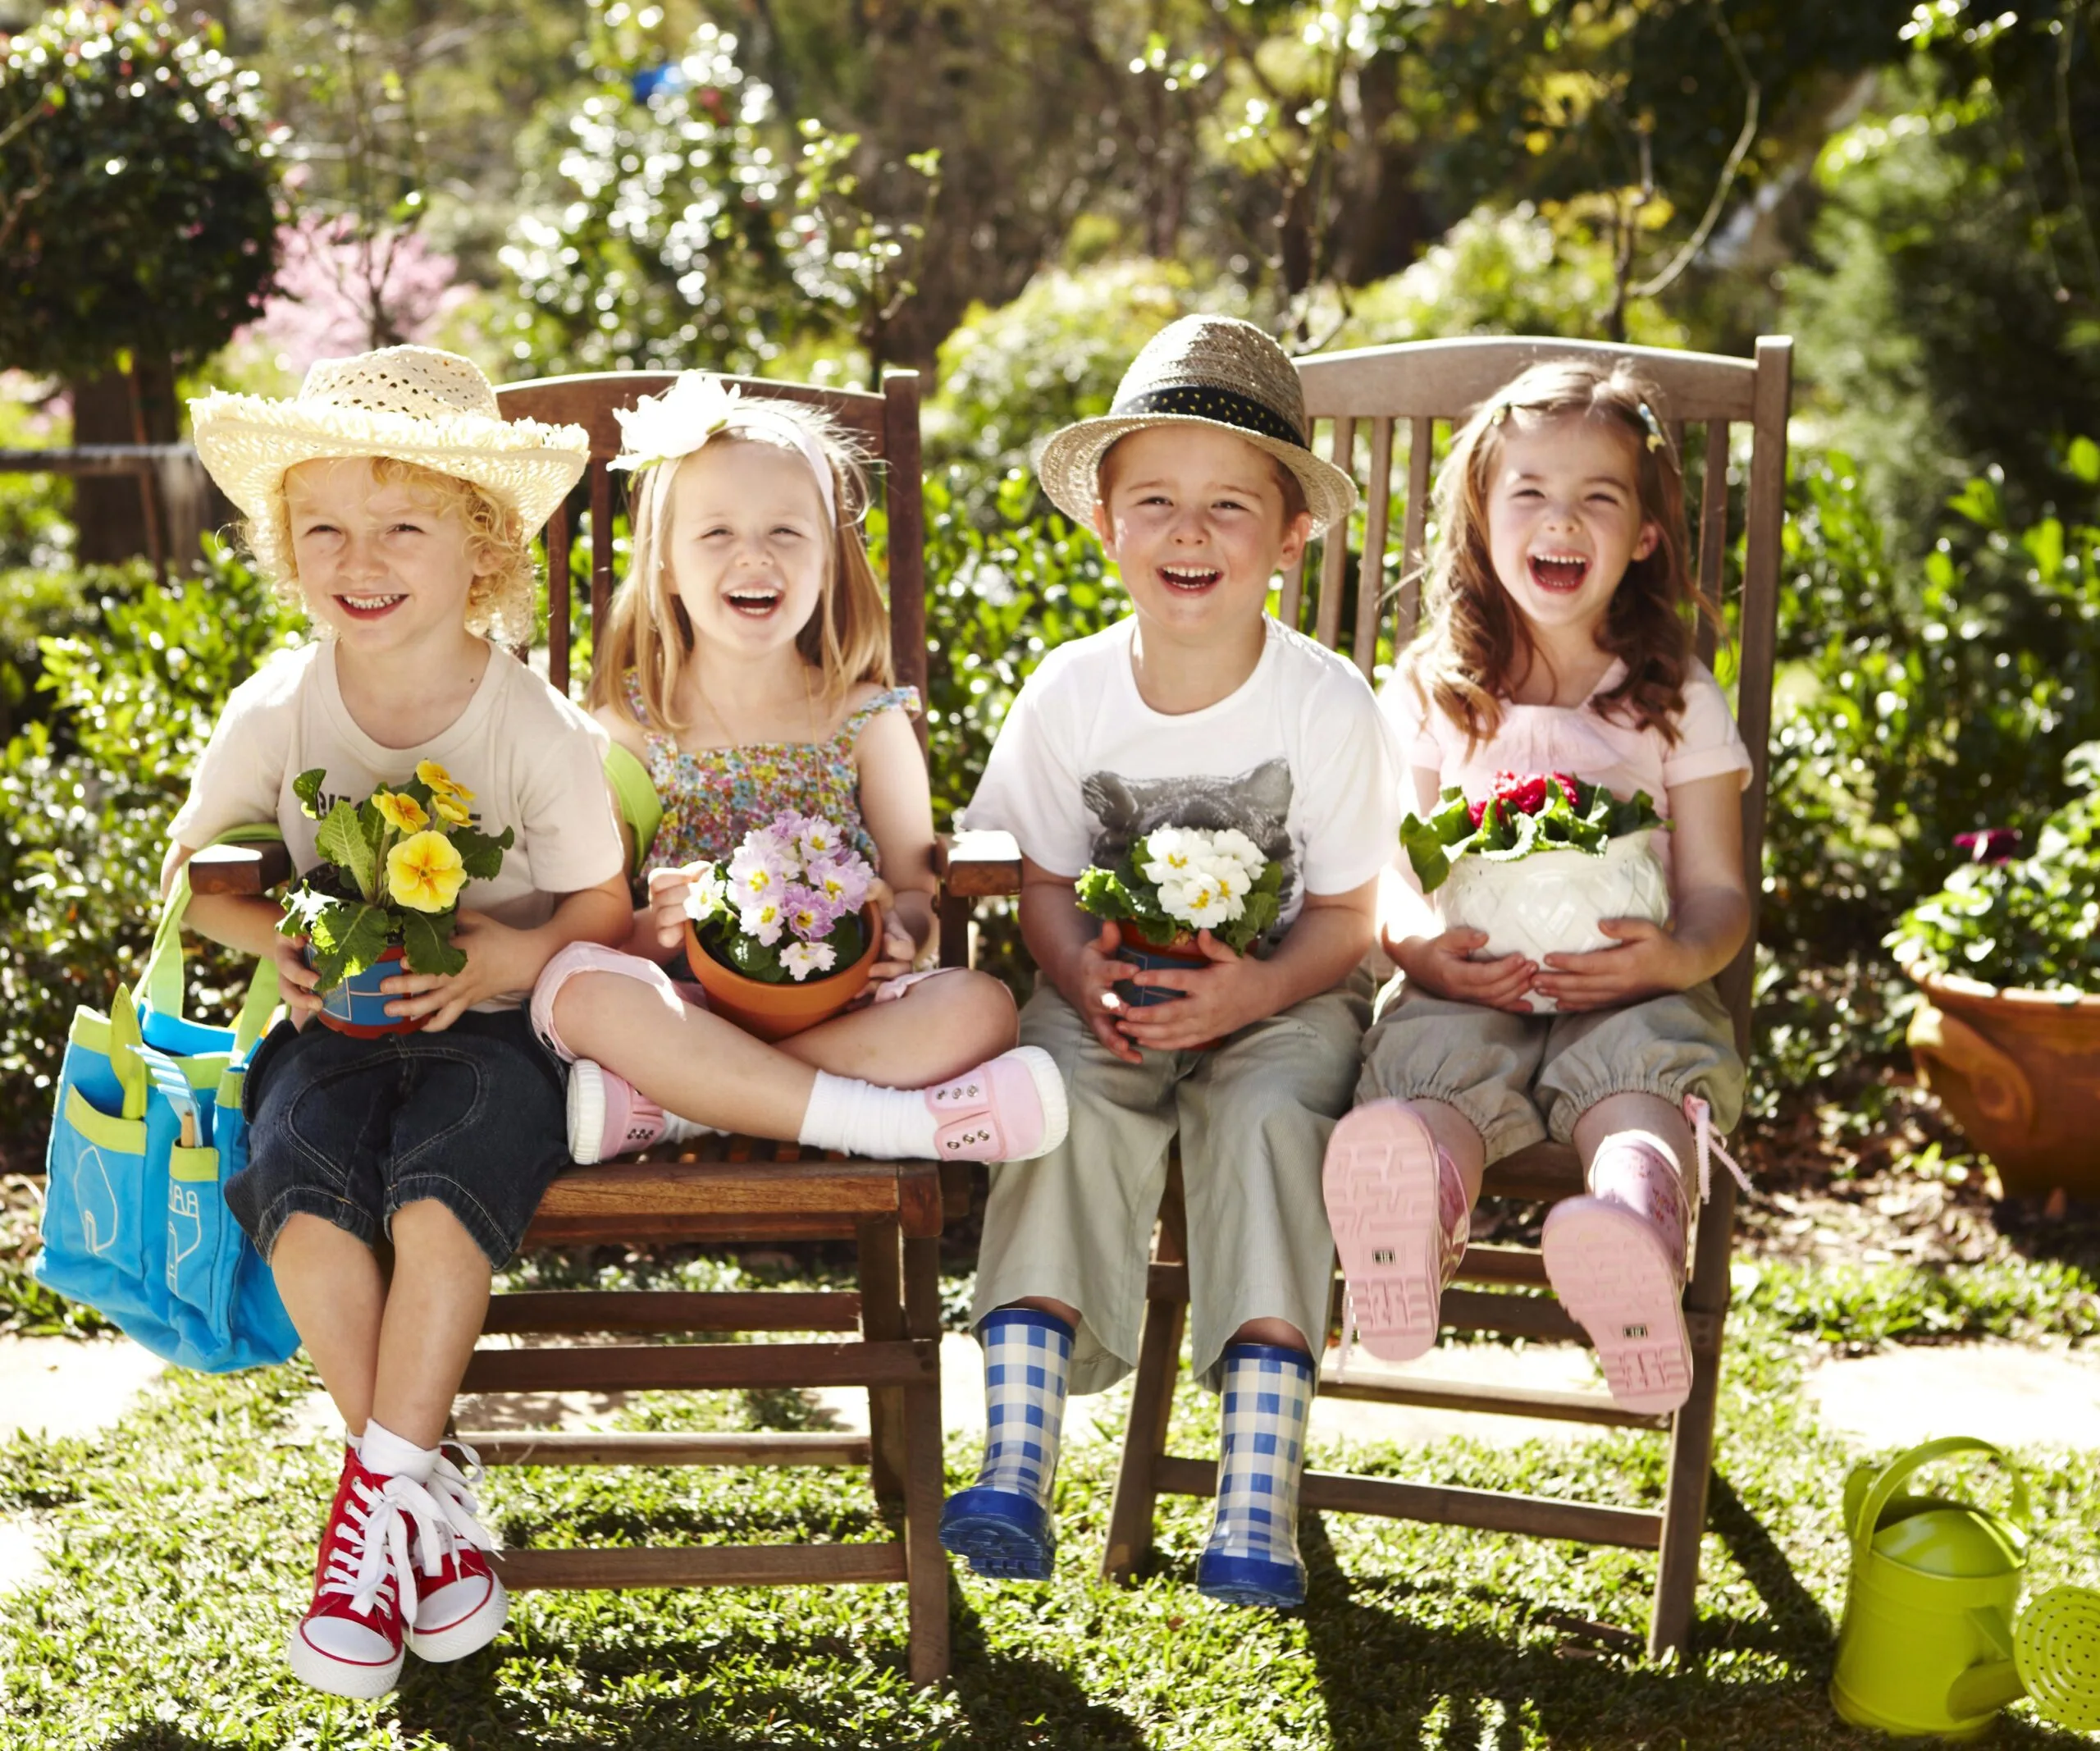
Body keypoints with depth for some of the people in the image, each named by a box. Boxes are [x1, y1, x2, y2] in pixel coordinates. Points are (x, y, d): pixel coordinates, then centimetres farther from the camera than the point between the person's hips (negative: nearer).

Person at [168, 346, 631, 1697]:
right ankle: (428, 1487, -17)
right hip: (335, 1024, 3)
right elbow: (195, 869, 10)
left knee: (441, 1182, -32)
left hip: (489, 1026, -2)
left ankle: (385, 1483, -20)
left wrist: (518, 955, -23)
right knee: (300, 1179, -28)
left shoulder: (536, 728, -10)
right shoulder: (278, 710, -3)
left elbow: (606, 910, -2)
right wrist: (277, 938, -11)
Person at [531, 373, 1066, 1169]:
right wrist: (648, 928, -22)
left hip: (836, 1008, 1)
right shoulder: (630, 726, 4)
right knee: (578, 985, -32)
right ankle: (891, 1121, -33)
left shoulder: (869, 721, 7)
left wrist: (898, 928, -17)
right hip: (682, 1009, -1)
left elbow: (915, 891, 8)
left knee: (978, 1006, -26)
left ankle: (657, 1105, -29)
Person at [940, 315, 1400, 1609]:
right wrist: (1085, 979, -19)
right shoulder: (1069, 693, -4)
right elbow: (1043, 880, 3)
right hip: (1111, 995, 2)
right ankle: (1016, 1464, -31)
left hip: (1283, 995, -1)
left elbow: (1346, 913, -6)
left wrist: (1257, 991, -26)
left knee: (1265, 1115, -32)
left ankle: (1260, 1498, -32)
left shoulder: (1328, 705, -10)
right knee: (1068, 1104, -29)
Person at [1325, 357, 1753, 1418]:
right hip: (1468, 987, 0)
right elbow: (1388, 871, 9)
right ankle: (1421, 1200, -69)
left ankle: (1638, 1213, -68)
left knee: (1645, 1055, -35)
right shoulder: (1429, 694, 15)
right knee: (1436, 1054, -34)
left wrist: (1680, 955, -16)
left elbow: (1718, 888, 9)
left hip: (1622, 989, 0)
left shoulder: (1676, 702, 13)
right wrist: (1423, 948, -16)